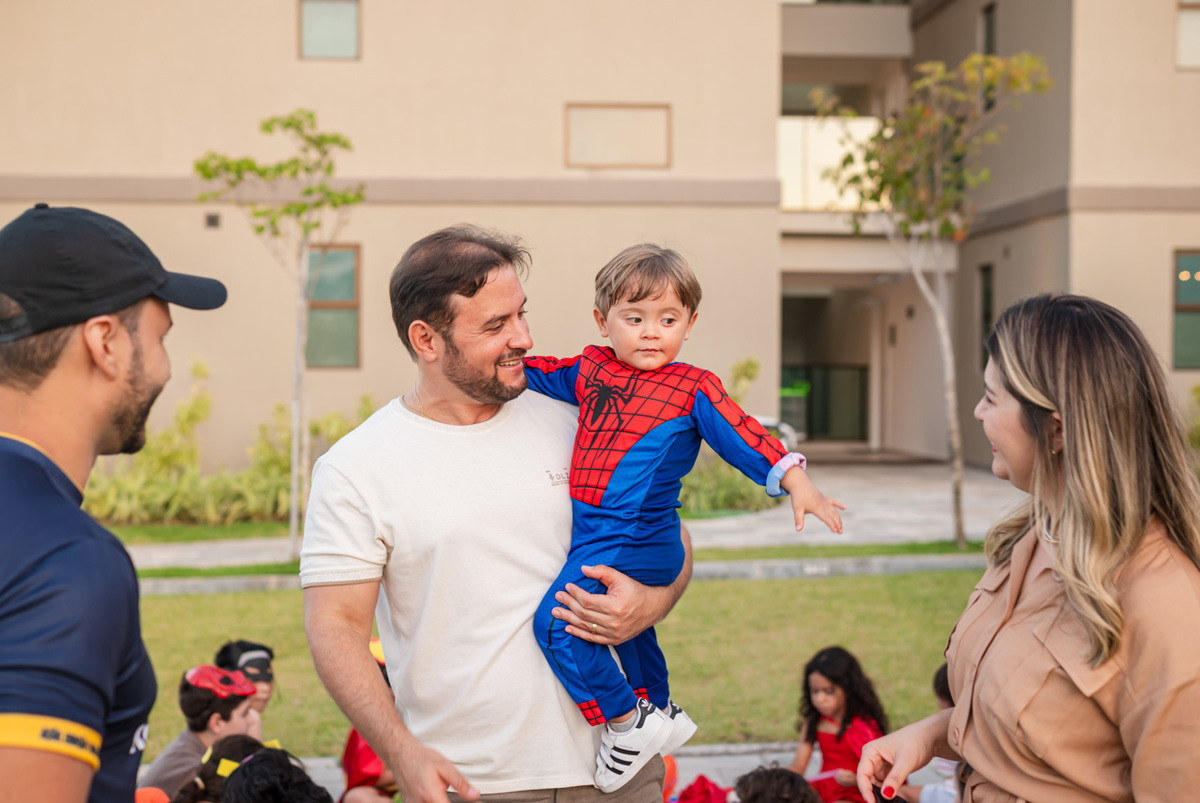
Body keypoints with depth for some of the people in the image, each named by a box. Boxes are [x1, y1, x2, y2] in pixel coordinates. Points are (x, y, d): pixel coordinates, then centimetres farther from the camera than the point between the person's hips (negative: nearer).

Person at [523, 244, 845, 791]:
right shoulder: (590, 369, 7)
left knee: (559, 622, -19)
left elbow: (742, 436, -15)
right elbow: (536, 373, 23)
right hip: (593, 534, 8)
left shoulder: (693, 388, -8)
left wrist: (795, 482, -26)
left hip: (630, 541, -8)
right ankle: (660, 712, 52)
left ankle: (627, 722, -5)